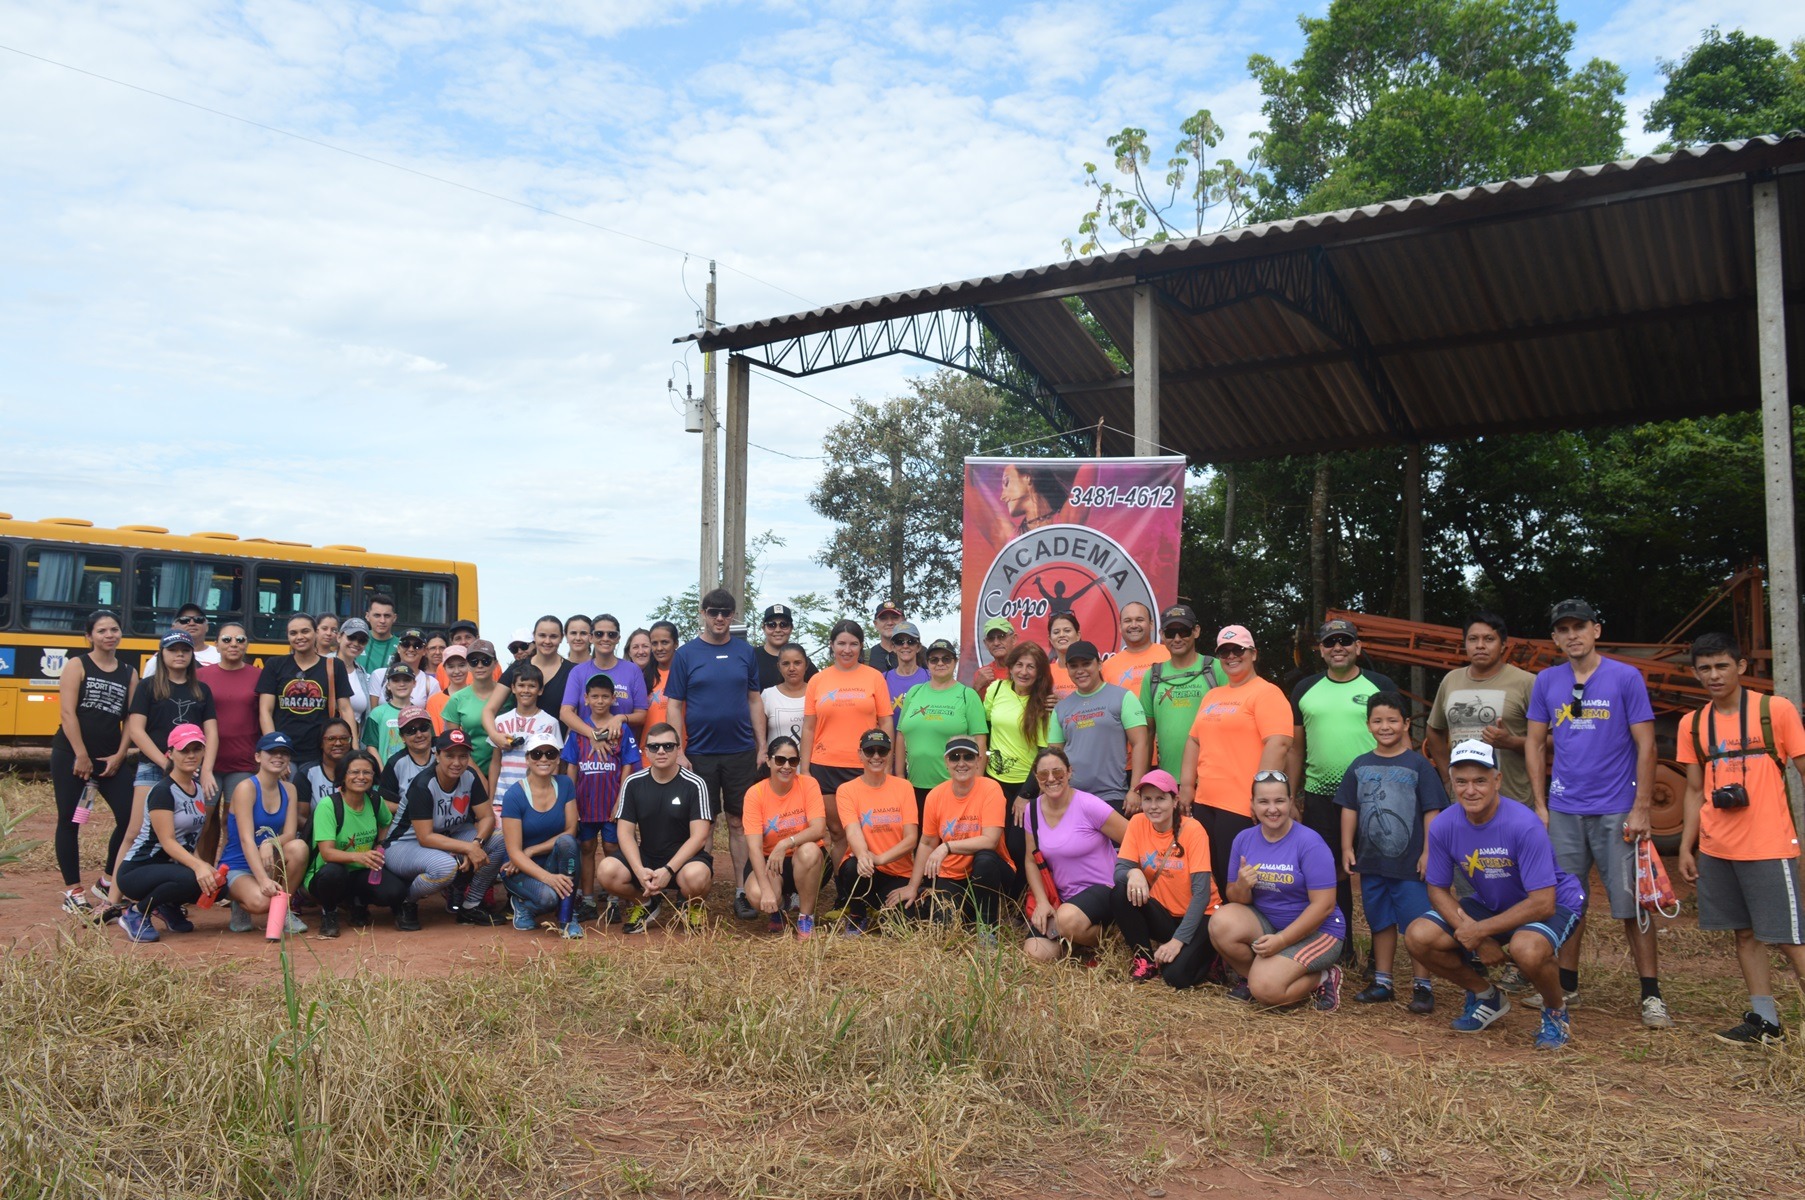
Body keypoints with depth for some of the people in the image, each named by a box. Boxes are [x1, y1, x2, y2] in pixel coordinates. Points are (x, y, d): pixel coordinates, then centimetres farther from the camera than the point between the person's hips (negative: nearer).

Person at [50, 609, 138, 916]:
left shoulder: (129, 673, 10)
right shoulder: (77, 665, -1)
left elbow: (131, 718, 6)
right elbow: (68, 712, -9)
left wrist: (119, 756, -5)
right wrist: (81, 756, -15)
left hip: (110, 758, 3)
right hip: (71, 755, -3)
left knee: (130, 816, -5)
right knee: (69, 821, 1)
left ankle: (107, 882, 14)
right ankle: (72, 892, 11)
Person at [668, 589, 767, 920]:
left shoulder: (744, 651, 7)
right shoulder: (686, 654, 1)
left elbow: (755, 700, 10)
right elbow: (674, 706, 0)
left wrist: (762, 745, 4)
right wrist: (678, 752, -7)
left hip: (741, 753, 1)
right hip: (700, 753, -1)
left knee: (740, 823, 4)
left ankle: (742, 892, 10)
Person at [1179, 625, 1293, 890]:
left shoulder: (1266, 693, -6)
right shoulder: (1212, 696, 19)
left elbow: (1278, 744, -16)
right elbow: (1195, 740, 21)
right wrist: (1186, 784, 11)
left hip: (1242, 808, -7)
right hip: (1204, 802, 7)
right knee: (1211, 876, 11)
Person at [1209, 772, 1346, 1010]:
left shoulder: (1309, 843, -16)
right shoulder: (1243, 839, 0)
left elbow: (1323, 905, -19)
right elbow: (1236, 898, 4)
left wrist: (1280, 940, -22)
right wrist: (1241, 887, -22)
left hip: (1316, 931, -5)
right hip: (1265, 923, 5)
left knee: (1266, 989, -25)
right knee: (1222, 922, -25)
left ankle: (1321, 978, 4)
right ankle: (1252, 974, 2)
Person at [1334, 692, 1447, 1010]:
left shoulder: (1419, 765, -4)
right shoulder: (1360, 766, 7)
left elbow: (1431, 811, -5)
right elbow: (1349, 809, 10)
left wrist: (1428, 852, -9)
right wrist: (1347, 847, 4)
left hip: (1410, 863, -4)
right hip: (1371, 862, 4)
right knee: (1381, 923, 14)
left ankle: (1422, 985, 10)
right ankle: (1381, 982, 23)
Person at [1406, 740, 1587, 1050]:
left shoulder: (1524, 825, -30)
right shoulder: (1443, 827, -15)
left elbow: (1543, 903, -29)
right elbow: (1438, 890, -4)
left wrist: (1480, 931, -27)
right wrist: (1473, 937, -19)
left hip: (1553, 904, -5)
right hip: (1489, 904, 5)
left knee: (1525, 948, -39)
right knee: (1418, 937, -15)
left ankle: (1556, 1011, -2)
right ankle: (1486, 996, 13)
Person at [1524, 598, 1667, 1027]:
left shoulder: (1625, 677, -2)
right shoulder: (1546, 682, 7)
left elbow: (1645, 745, -4)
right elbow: (1536, 743, 12)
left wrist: (1641, 809, -9)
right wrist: (1540, 805, 6)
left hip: (1616, 810, -3)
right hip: (1563, 811, 4)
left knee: (1631, 904, -1)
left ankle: (1652, 994, 8)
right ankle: (1567, 985, 22)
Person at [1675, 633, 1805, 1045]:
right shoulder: (1692, 724, 8)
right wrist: (1686, 847, 10)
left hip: (1769, 848, -4)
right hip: (1716, 850, 5)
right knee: (1745, 933, 11)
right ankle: (1765, 1021, 21)